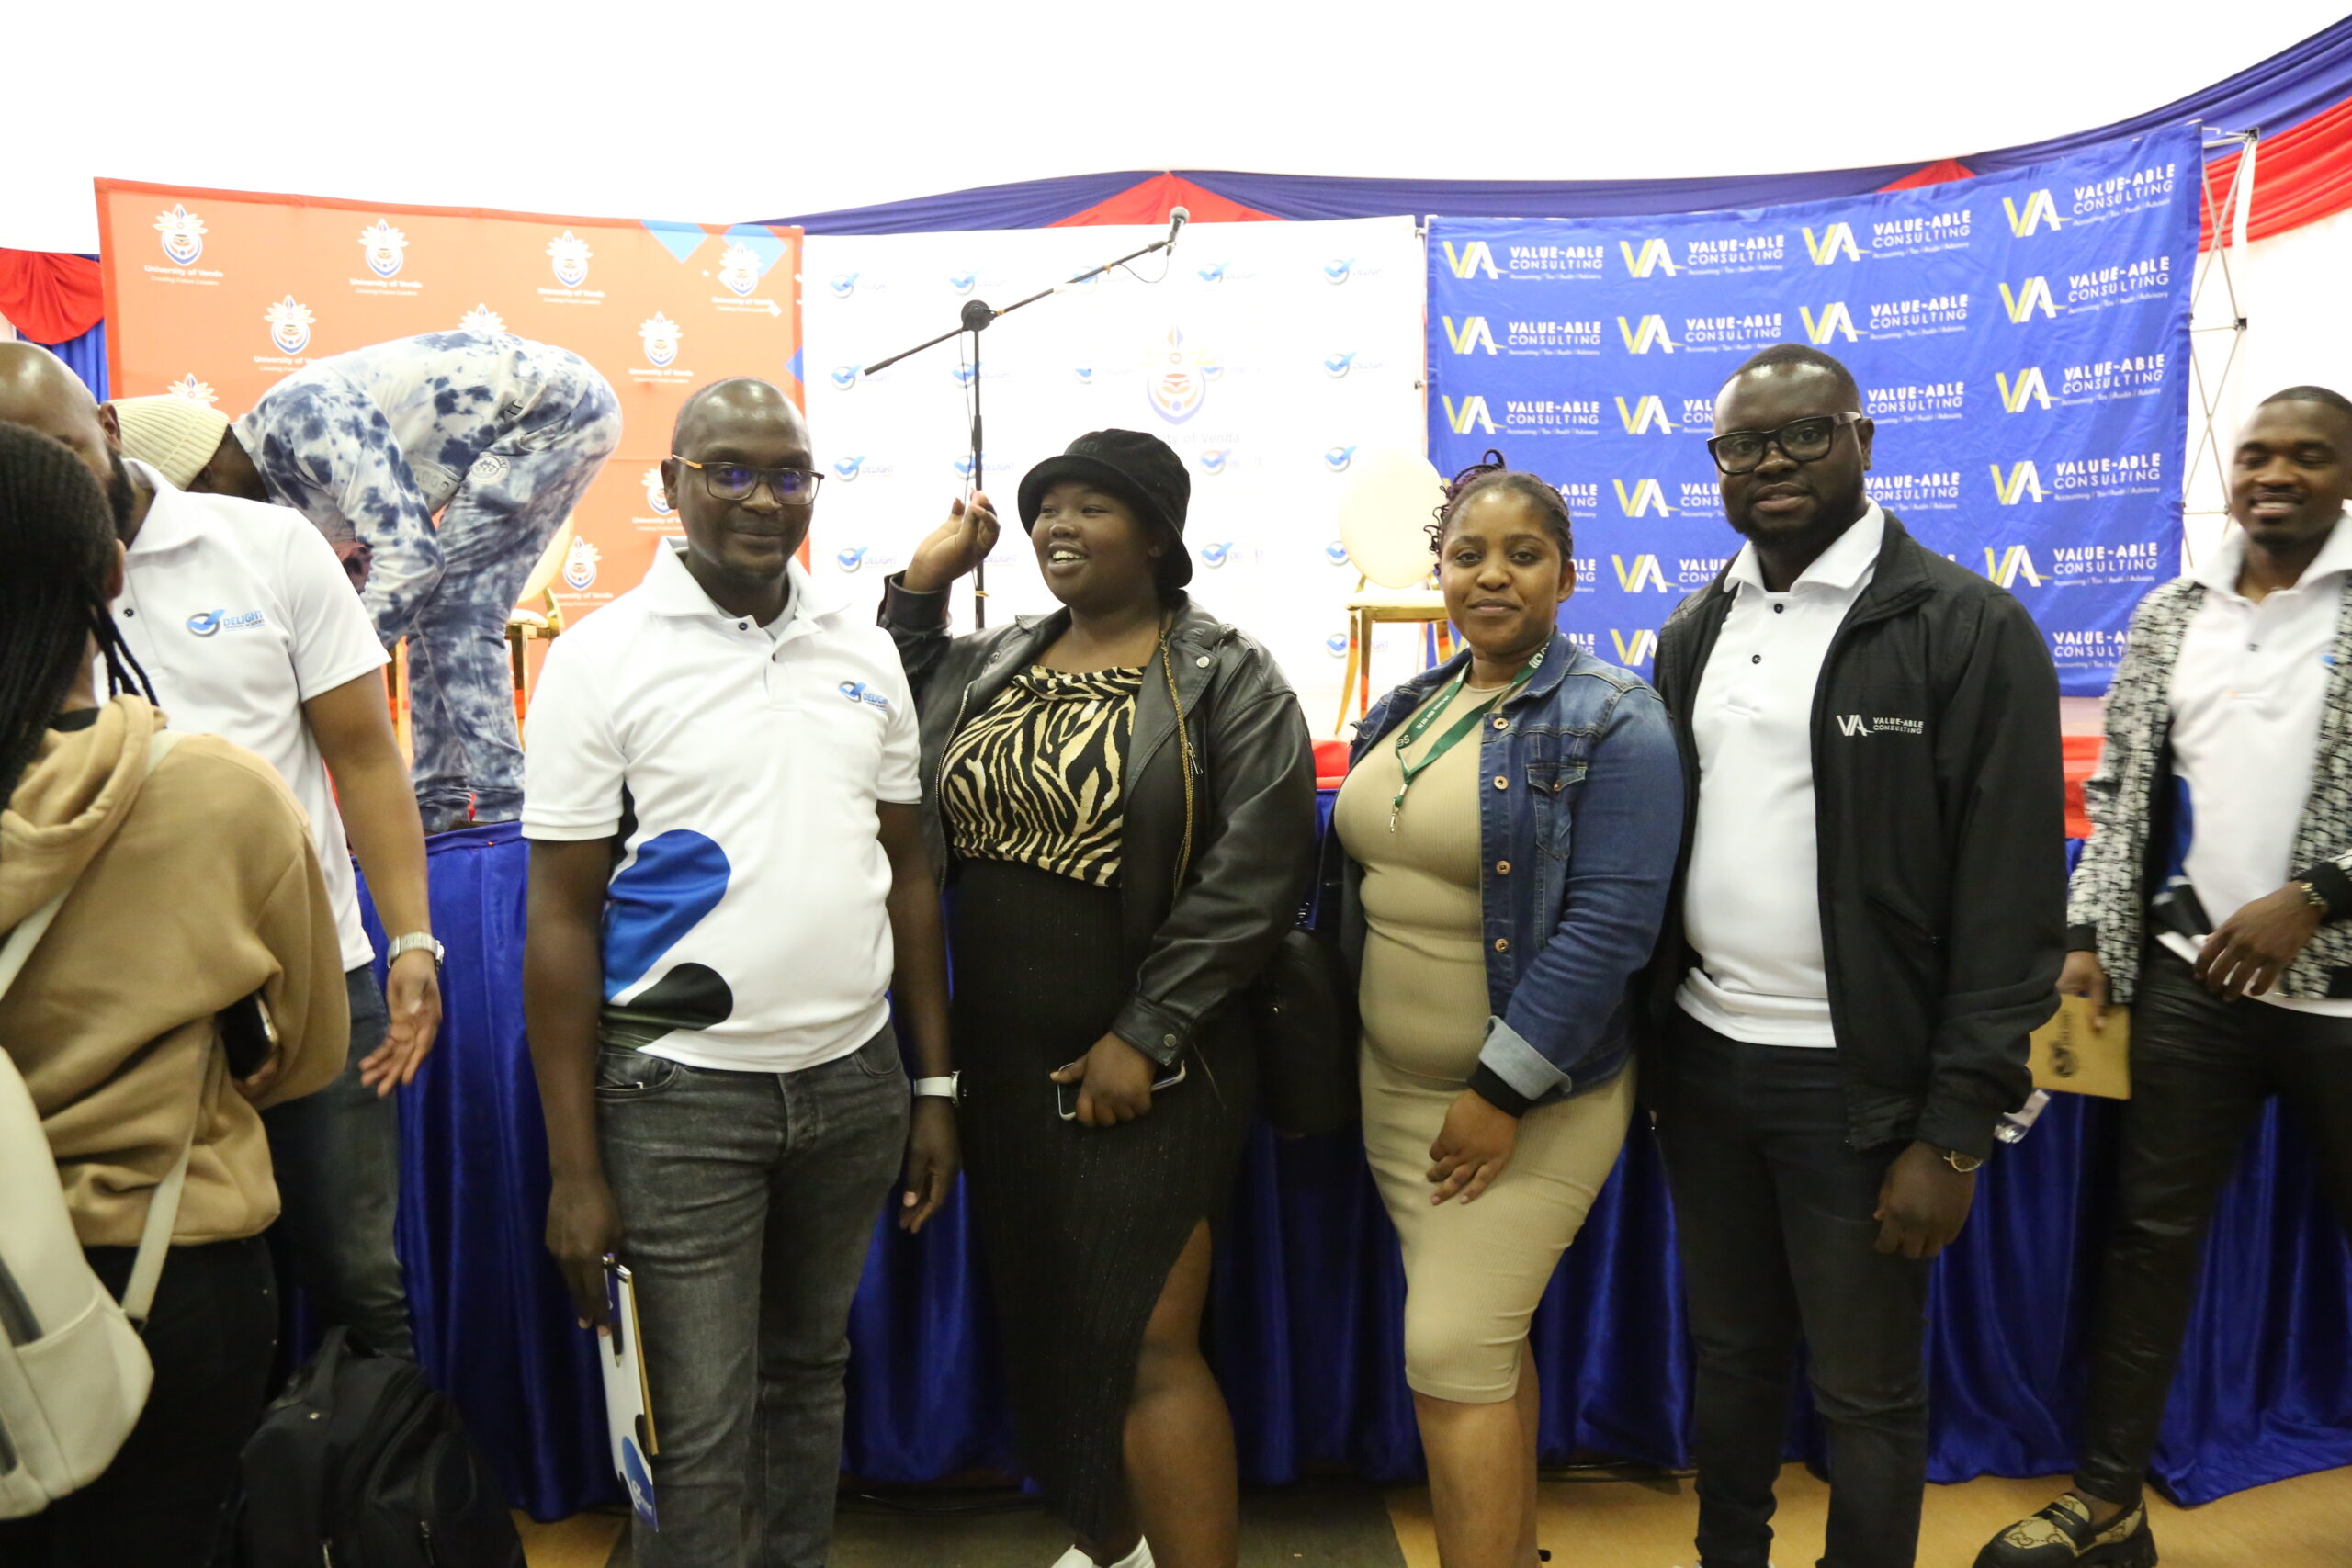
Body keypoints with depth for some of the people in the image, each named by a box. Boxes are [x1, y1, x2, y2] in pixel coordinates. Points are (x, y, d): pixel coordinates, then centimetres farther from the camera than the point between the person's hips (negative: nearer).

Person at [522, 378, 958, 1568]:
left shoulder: (865, 653, 5)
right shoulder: (602, 660, -6)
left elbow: (907, 874, 9)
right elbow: (562, 920, -6)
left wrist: (936, 1086, 7)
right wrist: (575, 1169, -8)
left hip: (855, 1077, 4)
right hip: (683, 1093, -4)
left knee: (811, 1375, 19)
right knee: (704, 1430, 4)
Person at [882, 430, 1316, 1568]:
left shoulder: (1224, 678, -8)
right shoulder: (989, 663, 10)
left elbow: (1256, 866, -15)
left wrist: (1144, 1035, -17)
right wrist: (919, 584, 5)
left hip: (1138, 1070, -6)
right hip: (1001, 1059, 6)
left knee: (1145, 1348, -3)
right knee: (1048, 1326, 19)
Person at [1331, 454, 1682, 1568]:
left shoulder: (1612, 724, -13)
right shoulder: (1405, 713, 8)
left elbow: (1610, 925, -19)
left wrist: (1504, 1092, -20)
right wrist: (1344, 1045, 11)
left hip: (1529, 1099, -6)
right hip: (1395, 1084, 6)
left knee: (1452, 1355, -4)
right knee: (1487, 1341, 18)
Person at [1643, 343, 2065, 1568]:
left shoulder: (1970, 629, -9)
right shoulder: (1694, 632, 8)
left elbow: (2011, 900, -12)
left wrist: (1955, 1134, -14)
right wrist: (1638, 1045, 7)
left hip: (1854, 1081, -5)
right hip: (1700, 1055, 5)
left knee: (1866, 1391, 10)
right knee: (1729, 1354, 19)